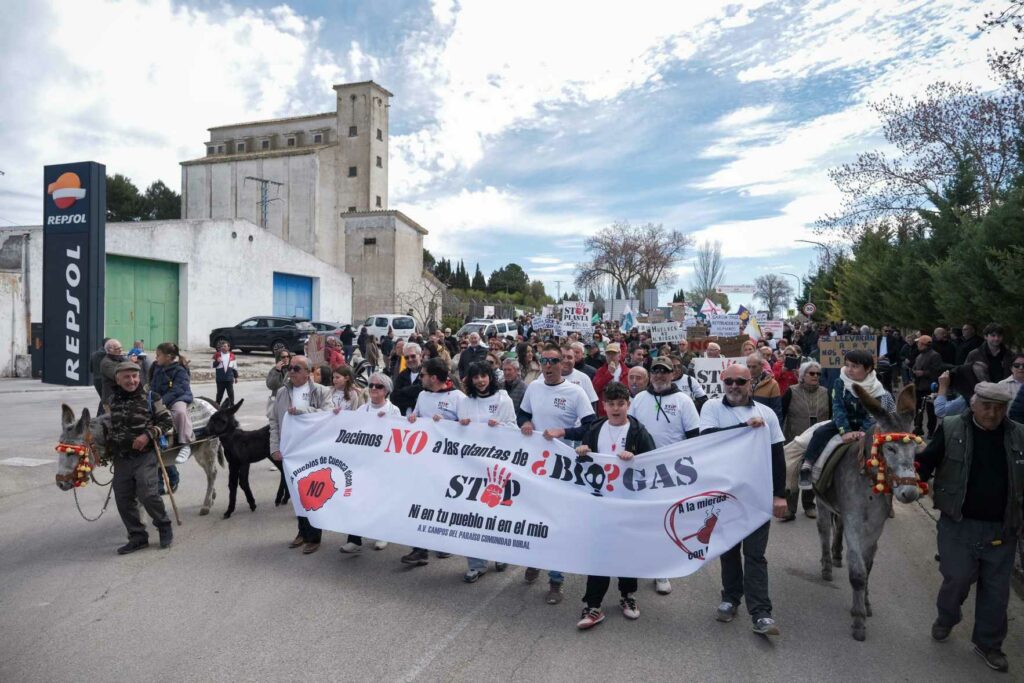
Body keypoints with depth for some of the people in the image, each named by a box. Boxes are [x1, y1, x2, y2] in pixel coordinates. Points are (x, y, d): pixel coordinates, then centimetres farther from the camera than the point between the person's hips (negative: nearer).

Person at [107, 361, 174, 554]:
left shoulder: (150, 397, -5)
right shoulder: (111, 400, 8)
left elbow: (166, 421, -4)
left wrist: (148, 435, -19)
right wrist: (106, 447, 11)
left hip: (145, 455, -5)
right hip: (121, 458, 5)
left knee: (147, 493, -14)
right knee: (123, 499, 6)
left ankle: (164, 527, 10)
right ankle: (137, 537, 20)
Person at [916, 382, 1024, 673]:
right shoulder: (951, 429, -8)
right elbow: (926, 463, -10)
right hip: (958, 524, -2)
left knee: (996, 589, 12)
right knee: (957, 579, 5)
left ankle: (988, 643, 32)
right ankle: (946, 618, 36)